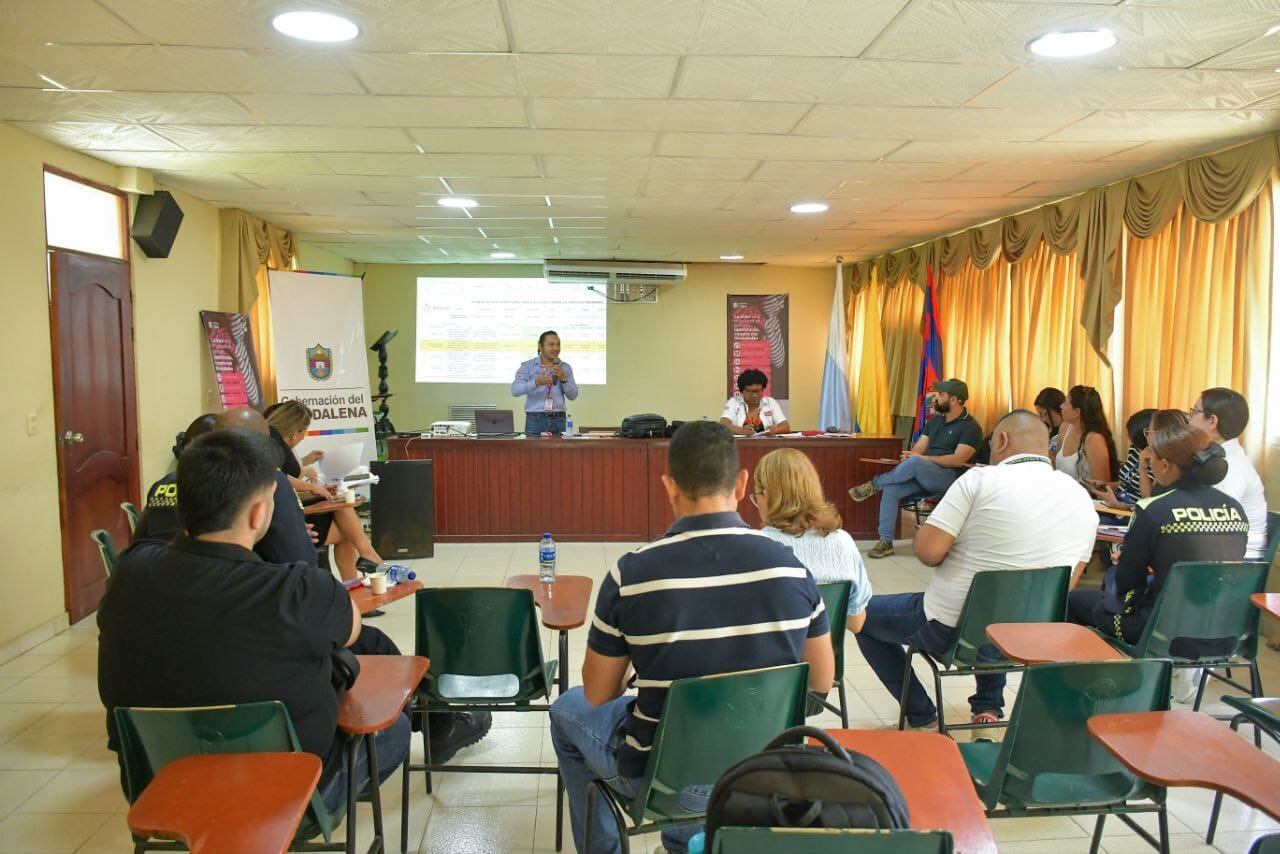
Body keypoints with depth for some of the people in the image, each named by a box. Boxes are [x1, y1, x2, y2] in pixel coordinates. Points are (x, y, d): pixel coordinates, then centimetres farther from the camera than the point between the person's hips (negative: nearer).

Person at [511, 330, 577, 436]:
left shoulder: (565, 367, 11)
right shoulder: (527, 366, 3)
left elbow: (573, 396, 5)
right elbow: (515, 390, -12)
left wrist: (563, 379, -12)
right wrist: (536, 382, -28)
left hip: (558, 420, 2)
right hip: (535, 420, -2)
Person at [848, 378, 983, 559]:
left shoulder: (971, 427, -5)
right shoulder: (934, 422, 19)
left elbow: (958, 460, -16)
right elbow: (918, 448, 11)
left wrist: (923, 458, -17)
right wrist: (909, 456, -13)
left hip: (949, 478, -7)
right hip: (923, 477, 7)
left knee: (914, 463, -35)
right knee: (891, 489, -20)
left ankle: (874, 484, -13)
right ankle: (885, 542, -17)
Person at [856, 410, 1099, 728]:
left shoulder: (981, 479, -17)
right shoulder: (1083, 499, 2)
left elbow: (928, 551, -21)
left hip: (950, 630, -6)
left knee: (864, 614, 17)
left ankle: (922, 717, 17)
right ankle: (989, 707, 33)